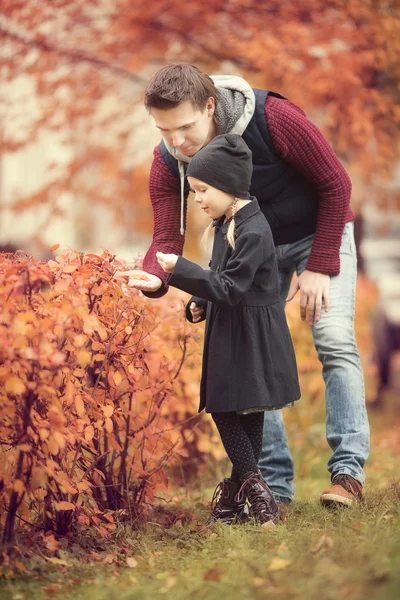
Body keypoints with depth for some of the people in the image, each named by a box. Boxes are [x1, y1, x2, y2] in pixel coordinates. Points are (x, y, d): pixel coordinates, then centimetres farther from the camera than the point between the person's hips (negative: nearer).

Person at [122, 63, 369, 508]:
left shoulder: (272, 117, -31)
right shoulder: (167, 162, -19)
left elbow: (335, 184, -22)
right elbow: (167, 238, -22)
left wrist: (319, 267, -22)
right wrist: (154, 277, -46)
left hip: (318, 234, -4)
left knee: (335, 339, -19)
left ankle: (348, 470, -18)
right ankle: (274, 484, 2)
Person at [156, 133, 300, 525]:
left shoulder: (253, 231, -19)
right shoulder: (227, 225, 11)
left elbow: (230, 288, -24)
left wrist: (179, 269, -24)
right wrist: (199, 303, 5)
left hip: (251, 341, -9)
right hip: (229, 335, 9)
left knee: (228, 411, -7)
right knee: (234, 413, 9)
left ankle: (249, 488, -3)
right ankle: (244, 492, 13)